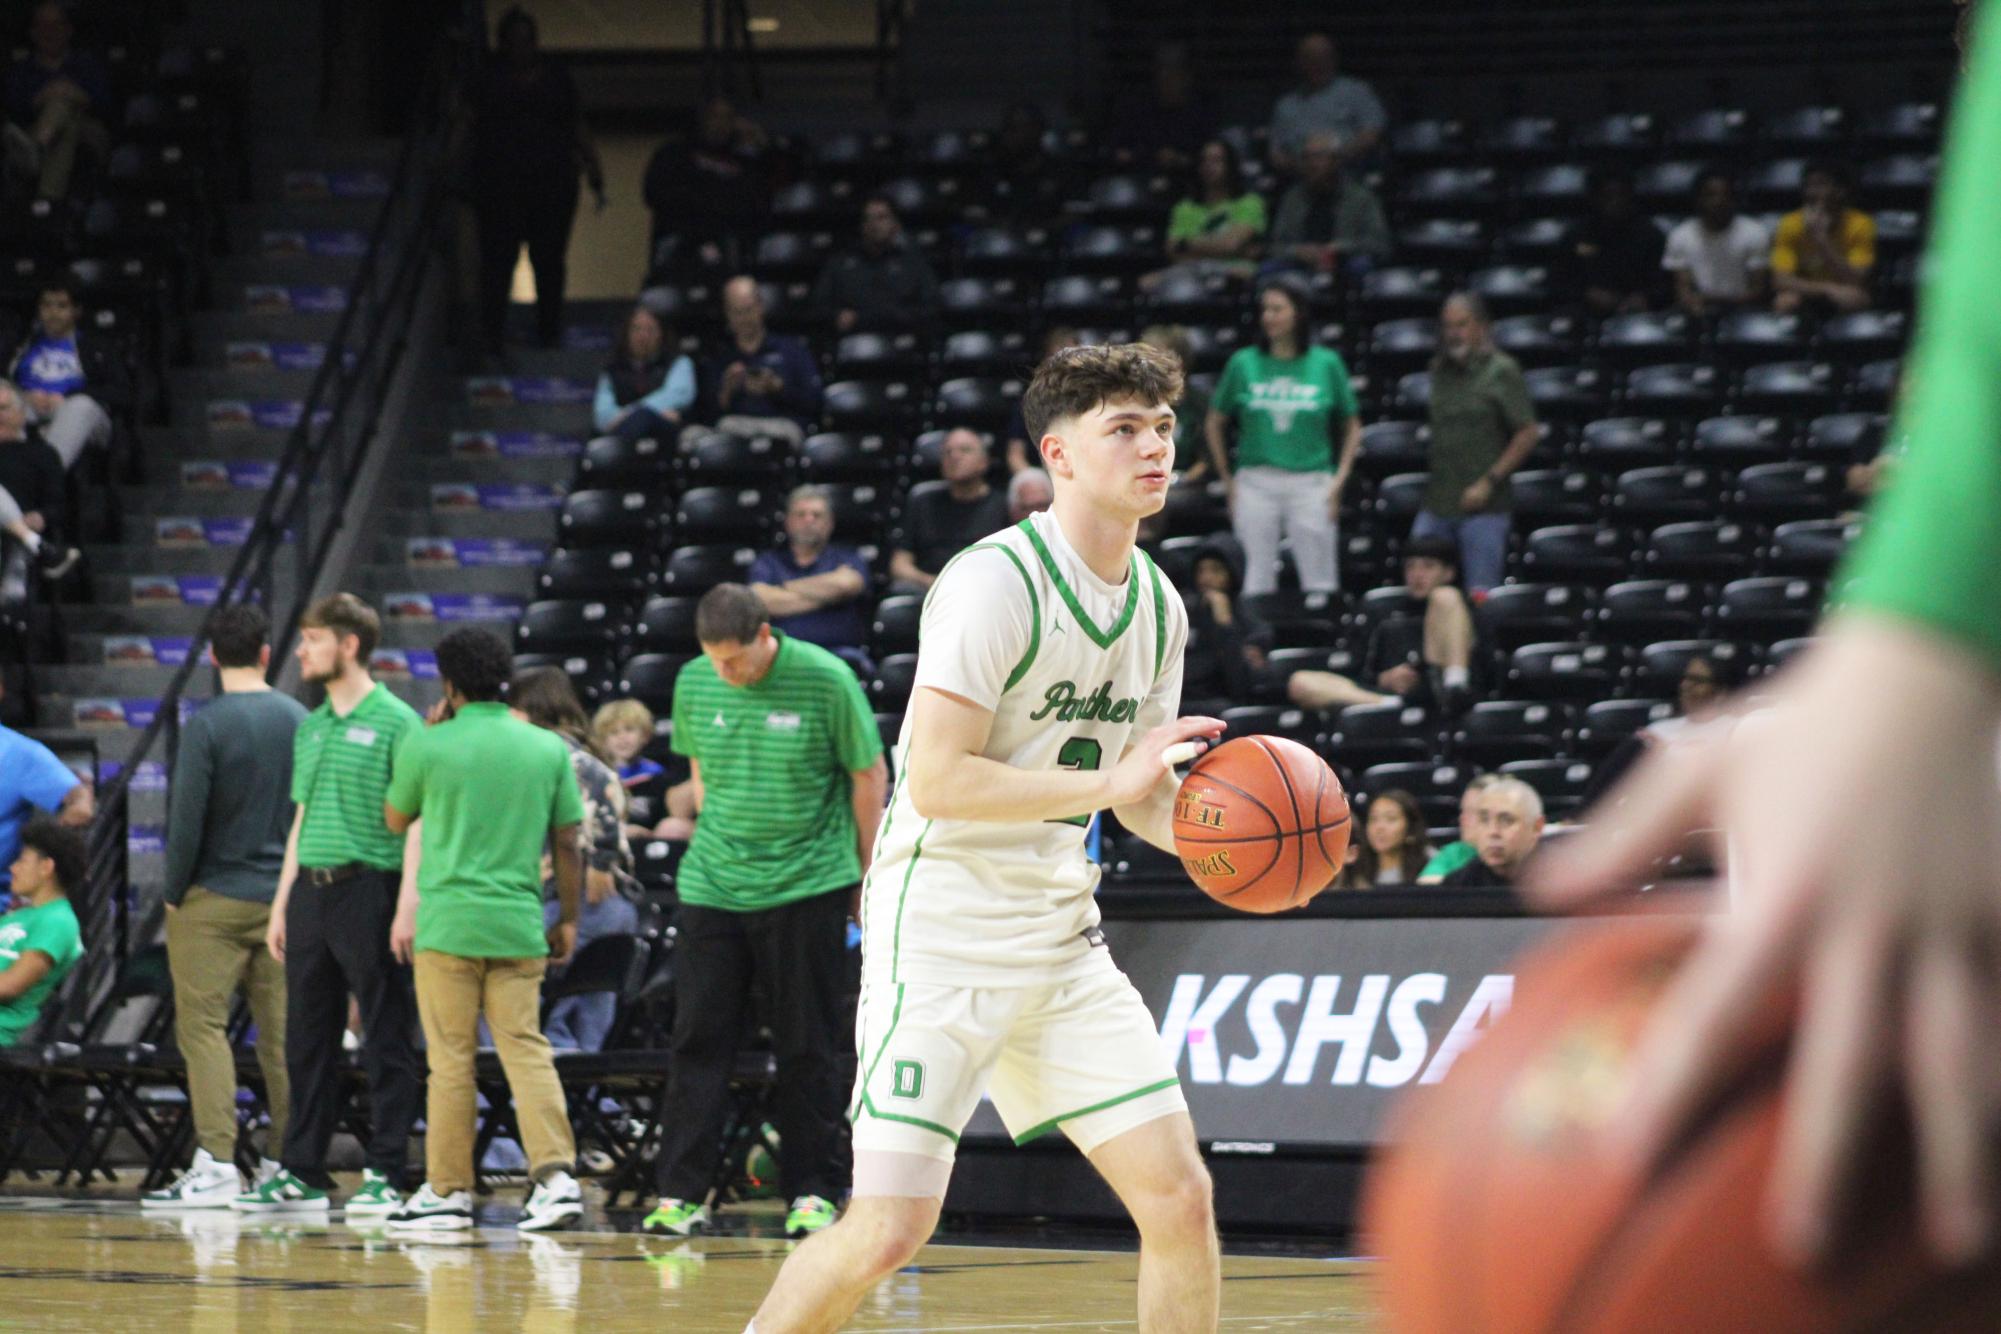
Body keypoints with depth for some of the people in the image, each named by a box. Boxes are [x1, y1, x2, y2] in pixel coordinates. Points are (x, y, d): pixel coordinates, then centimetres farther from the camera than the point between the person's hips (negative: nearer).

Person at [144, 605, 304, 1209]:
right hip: (283, 900, 5)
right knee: (281, 1030, 8)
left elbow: (187, 818, -12)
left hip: (215, 898, -5)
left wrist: (174, 893, 0)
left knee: (202, 1025, -3)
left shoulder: (205, 725, -10)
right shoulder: (300, 721, 5)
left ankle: (215, 1163, -10)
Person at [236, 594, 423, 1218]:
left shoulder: (394, 722, -5)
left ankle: (385, 1174, 0)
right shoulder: (311, 727, 17)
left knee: (385, 1038, -2)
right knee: (307, 1039, 9)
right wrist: (282, 903, 17)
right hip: (311, 890, 8)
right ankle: (301, 1172, 14)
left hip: (368, 888, -8)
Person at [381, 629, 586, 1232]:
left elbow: (395, 820, 13)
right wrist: (568, 919, 17)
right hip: (520, 927, 3)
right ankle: (556, 1174, -11)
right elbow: (568, 843, 7)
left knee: (451, 1060, 3)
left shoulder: (427, 747, -4)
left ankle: (448, 1190, 8)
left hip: (447, 926, -3)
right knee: (527, 1050, 3)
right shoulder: (549, 749, 5)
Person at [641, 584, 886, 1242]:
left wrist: (869, 874, 4)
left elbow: (869, 774, 0)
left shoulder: (826, 681, -10)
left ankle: (812, 1192, 9)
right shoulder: (694, 683, 0)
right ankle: (682, 1193, -1)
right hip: (712, 887, 3)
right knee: (698, 1038, -2)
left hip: (808, 886, -3)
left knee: (808, 1046, 2)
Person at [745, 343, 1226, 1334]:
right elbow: (936, 780, -22)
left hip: (1060, 935, 7)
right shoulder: (995, 583, -16)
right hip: (942, 935, -7)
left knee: (1178, 1195, -1)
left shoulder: (1157, 607, 8)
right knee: (890, 1228, -12)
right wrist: (1106, 782, -25)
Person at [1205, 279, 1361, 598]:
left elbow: (1352, 427, 10)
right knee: (1258, 579, 3)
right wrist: (1228, 481, 7)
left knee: (1319, 581, -1)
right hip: (1256, 484, 1)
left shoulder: (1327, 364, 3)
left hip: (1311, 484, -1)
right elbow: (1215, 423, 12)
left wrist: (1339, 480, 0)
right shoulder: (1243, 363, 5)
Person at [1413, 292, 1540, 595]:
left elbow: (1528, 433, -8)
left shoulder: (1501, 371, -4)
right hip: (1436, 504, 6)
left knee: (1481, 596, -4)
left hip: (1483, 505, -6)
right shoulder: (1440, 371, 13)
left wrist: (1489, 482, -13)